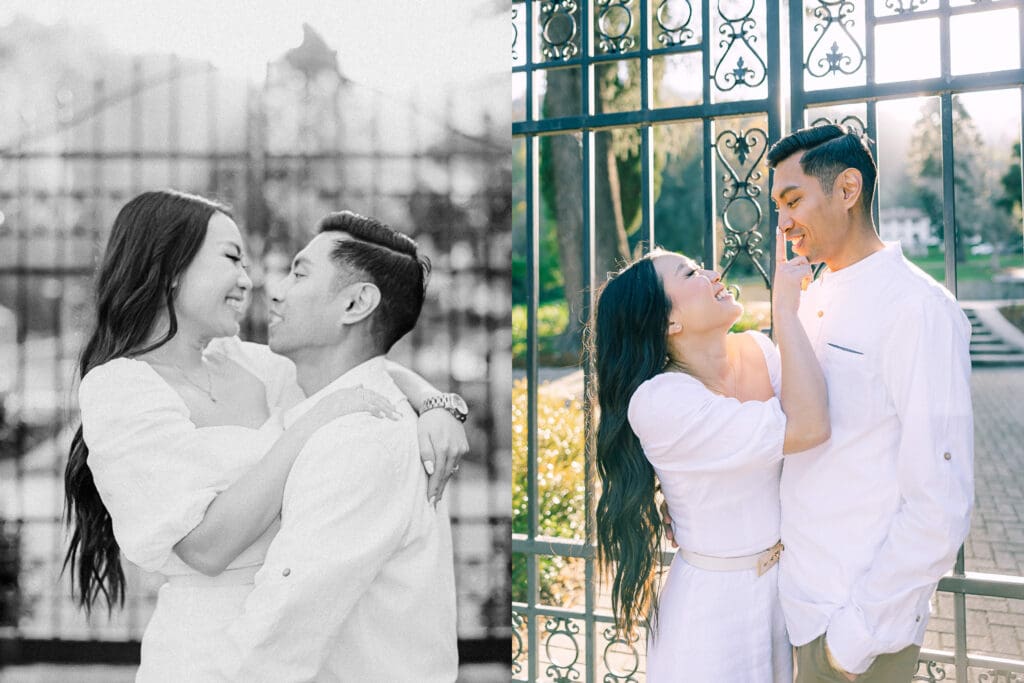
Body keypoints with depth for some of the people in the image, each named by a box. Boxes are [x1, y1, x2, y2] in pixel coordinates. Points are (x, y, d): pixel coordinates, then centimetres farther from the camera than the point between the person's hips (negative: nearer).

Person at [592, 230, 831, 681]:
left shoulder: (760, 350, -3)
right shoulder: (659, 401, -25)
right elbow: (807, 428, -30)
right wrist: (785, 309, -25)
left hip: (791, 578, 7)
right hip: (718, 604, -6)